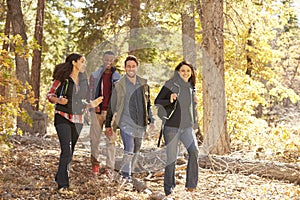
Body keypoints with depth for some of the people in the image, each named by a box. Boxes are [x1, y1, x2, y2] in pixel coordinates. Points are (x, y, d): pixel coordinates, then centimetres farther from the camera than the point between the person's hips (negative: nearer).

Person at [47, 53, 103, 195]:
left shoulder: (83, 81, 13)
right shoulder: (62, 78, -5)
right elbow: (50, 95, 0)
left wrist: (91, 105, 1)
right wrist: (58, 100, -19)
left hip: (77, 120, 6)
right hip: (63, 118, -6)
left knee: (69, 152, 10)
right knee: (67, 151, -15)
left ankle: (60, 178, 24)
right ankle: (63, 185, -14)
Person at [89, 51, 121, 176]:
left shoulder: (117, 77, 9)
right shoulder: (95, 75, 9)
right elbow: (90, 92, 7)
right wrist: (94, 105, -7)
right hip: (97, 111, 1)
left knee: (111, 139, -3)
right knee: (95, 138, 3)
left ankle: (110, 167, -1)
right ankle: (95, 163, 13)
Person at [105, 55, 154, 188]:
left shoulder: (144, 84, 9)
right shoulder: (119, 85, -2)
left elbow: (148, 104, 18)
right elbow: (112, 106, 3)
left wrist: (151, 120, 12)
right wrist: (108, 124, 3)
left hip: (140, 124, 5)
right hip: (126, 123, -4)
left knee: (136, 152, 11)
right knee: (129, 150, -16)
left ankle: (128, 175, 25)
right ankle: (125, 177, -8)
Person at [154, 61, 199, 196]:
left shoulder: (190, 87, 13)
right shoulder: (170, 85, -5)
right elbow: (157, 102, -5)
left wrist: (195, 102, 6)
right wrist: (169, 100, -22)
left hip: (187, 126, 4)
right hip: (172, 126, -4)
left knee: (194, 150, -19)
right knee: (171, 158, 0)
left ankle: (191, 184, -12)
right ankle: (169, 188, 15)